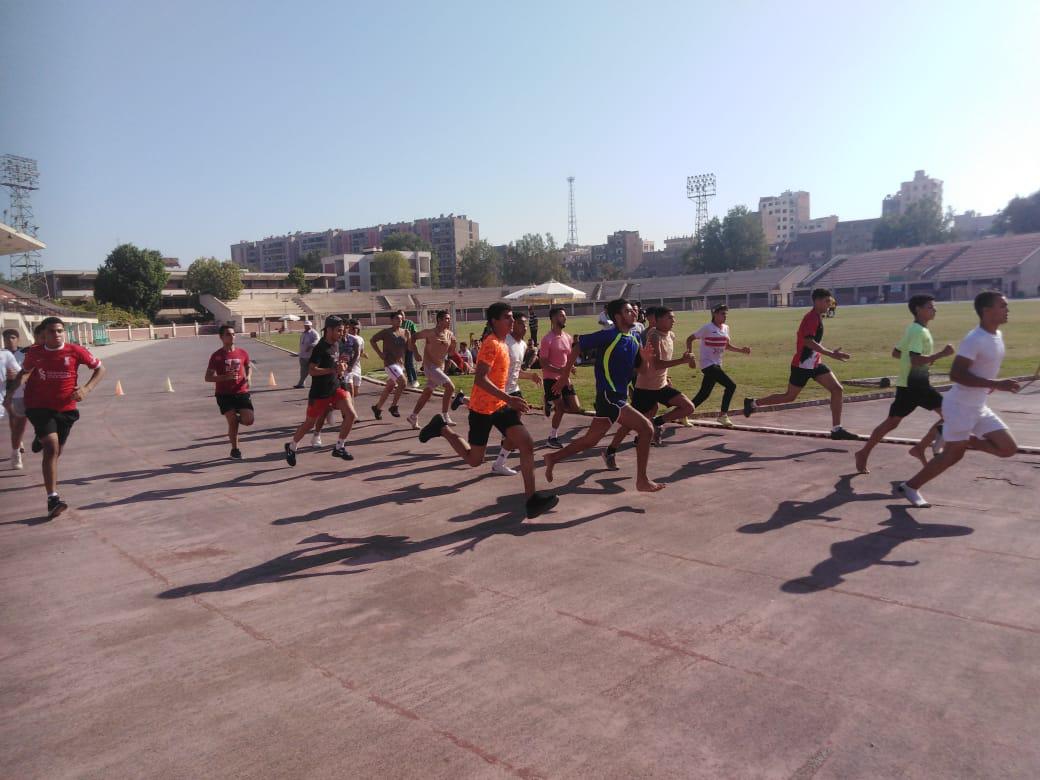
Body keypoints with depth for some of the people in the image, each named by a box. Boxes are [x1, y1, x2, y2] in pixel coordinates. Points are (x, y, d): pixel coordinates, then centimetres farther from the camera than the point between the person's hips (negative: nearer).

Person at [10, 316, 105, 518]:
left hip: (66, 408, 2)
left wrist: (86, 389, -11)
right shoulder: (34, 353, -1)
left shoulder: (75, 351, -6)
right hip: (40, 407, -2)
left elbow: (100, 368, 2)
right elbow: (24, 372, 18)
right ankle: (52, 499, -21)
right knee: (51, 448, -18)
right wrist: (13, 389, 3)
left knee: (56, 451, 16)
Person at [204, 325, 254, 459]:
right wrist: (226, 377, -21)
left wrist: (248, 377, 0)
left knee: (249, 420, -12)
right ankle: (235, 449, 16)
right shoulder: (216, 356, -5)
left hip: (242, 392, 2)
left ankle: (238, 417, 26)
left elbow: (249, 367, 23)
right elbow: (208, 377, -5)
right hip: (224, 394, -2)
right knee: (232, 422, -4)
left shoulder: (242, 353, 4)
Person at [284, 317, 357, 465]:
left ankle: (339, 448, 8)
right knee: (310, 423, 7)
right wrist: (334, 370, -31)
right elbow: (311, 370, -26)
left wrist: (341, 365, 3)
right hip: (320, 391, -7)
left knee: (350, 415, -8)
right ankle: (291, 447, 31)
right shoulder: (320, 348, -19)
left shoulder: (336, 344, 5)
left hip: (336, 387, 7)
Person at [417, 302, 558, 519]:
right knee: (474, 459, 6)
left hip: (500, 405, 8)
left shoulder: (501, 344, 11)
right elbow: (480, 379, -29)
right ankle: (442, 428, 27)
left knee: (526, 444, -8)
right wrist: (509, 399, -32)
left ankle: (532, 499, -7)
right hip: (482, 409, -8)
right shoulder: (491, 344, -18)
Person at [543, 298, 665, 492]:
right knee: (646, 428, -11)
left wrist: (645, 357, -5)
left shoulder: (634, 339, 10)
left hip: (618, 397, 9)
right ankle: (642, 481, -2)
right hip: (609, 396, -9)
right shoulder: (609, 336, -14)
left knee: (591, 440, 14)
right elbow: (577, 347, -11)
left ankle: (553, 458, 28)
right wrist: (564, 377, -9)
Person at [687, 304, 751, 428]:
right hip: (708, 364, -7)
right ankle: (723, 415, -5)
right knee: (731, 385, -16)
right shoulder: (707, 328, -11)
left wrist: (742, 350, 5)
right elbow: (690, 339, -6)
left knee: (704, 394, 9)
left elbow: (727, 346, 21)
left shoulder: (725, 328, 10)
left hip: (717, 365, 7)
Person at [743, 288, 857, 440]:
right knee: (789, 396, 4)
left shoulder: (816, 317, 12)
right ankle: (753, 403, 22)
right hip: (802, 365, -9)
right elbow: (808, 341, -30)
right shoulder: (812, 317, -19)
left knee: (838, 390, -1)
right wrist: (831, 354, -33)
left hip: (815, 363, 9)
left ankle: (836, 429, 2)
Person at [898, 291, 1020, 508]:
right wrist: (995, 384, -31)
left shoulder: (998, 335, 7)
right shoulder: (974, 340, -21)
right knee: (953, 454, 2)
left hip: (980, 407, 8)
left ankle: (958, 439, 18)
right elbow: (956, 374, -28)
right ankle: (910, 487, 17)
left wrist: (990, 385, 13)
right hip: (960, 406, -8)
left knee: (1009, 448, 4)